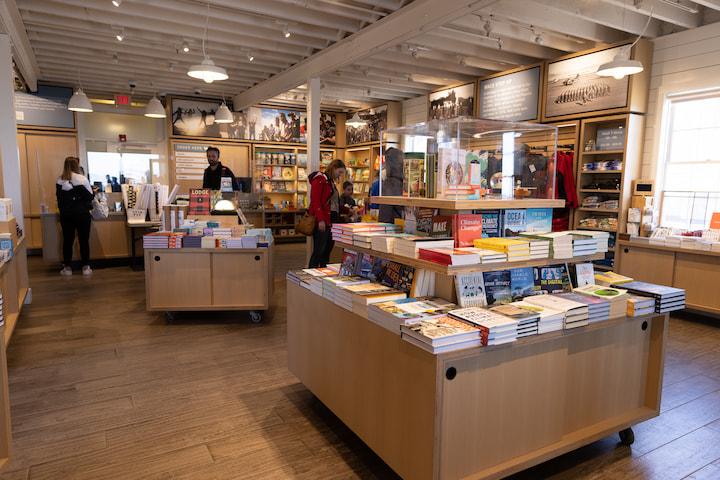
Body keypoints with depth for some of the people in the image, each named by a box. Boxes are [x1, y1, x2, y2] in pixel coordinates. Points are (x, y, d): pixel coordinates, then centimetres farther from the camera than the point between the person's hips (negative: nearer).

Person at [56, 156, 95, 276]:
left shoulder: (60, 180, -1)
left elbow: (59, 196, 7)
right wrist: (93, 192, 16)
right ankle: (86, 267, 8)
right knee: (84, 240, 5)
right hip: (82, 214, -3)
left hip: (65, 214, 3)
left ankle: (67, 268, 15)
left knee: (67, 240, 10)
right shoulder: (82, 179, -11)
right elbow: (90, 196, -6)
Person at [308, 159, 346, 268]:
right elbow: (315, 201, -16)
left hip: (332, 221, 9)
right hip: (322, 222, -9)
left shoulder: (331, 182, 22)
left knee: (327, 251, 9)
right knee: (318, 251, -8)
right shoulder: (320, 179, -7)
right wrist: (320, 220, -22)